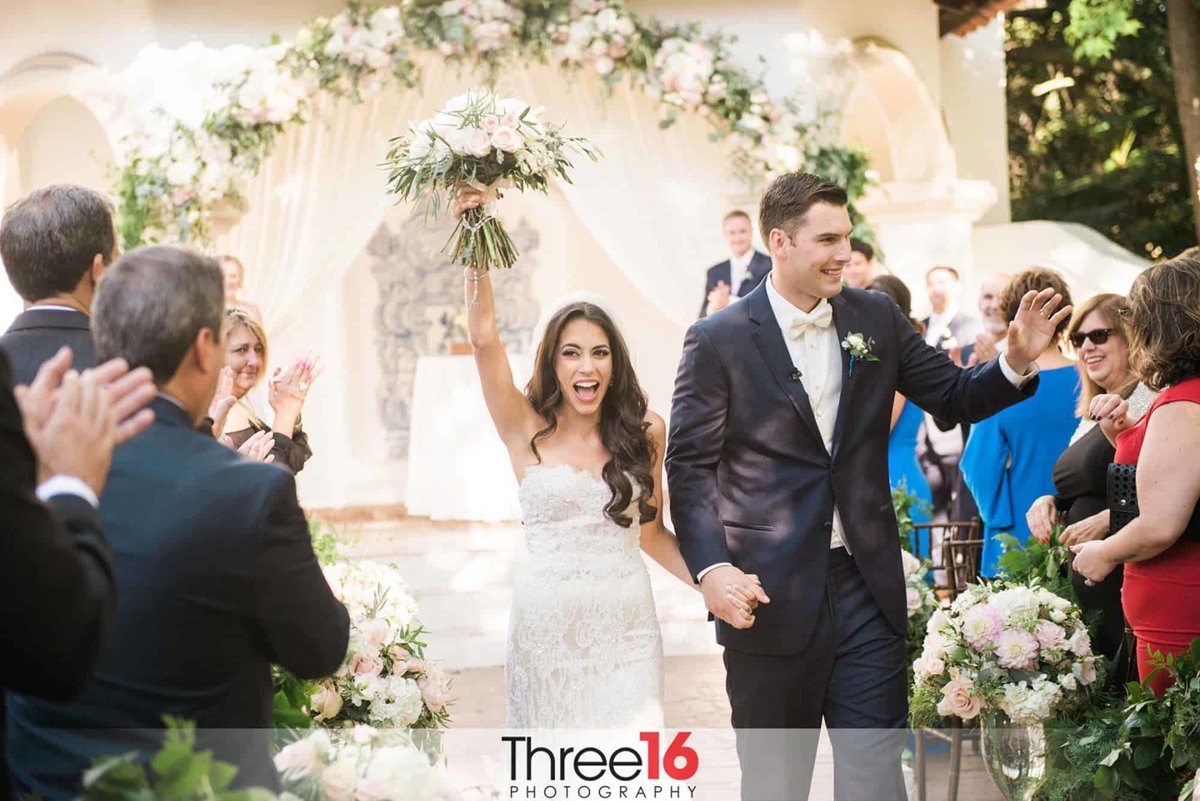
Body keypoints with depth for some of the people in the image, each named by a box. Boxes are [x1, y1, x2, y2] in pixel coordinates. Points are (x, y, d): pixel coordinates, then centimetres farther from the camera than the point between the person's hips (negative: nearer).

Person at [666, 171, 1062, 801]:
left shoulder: (877, 318, 6)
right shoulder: (719, 340, -6)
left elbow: (955, 398, 10)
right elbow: (690, 466, -6)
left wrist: (1016, 362, -10)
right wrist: (710, 568, -18)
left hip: (865, 584, 3)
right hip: (770, 591, -3)